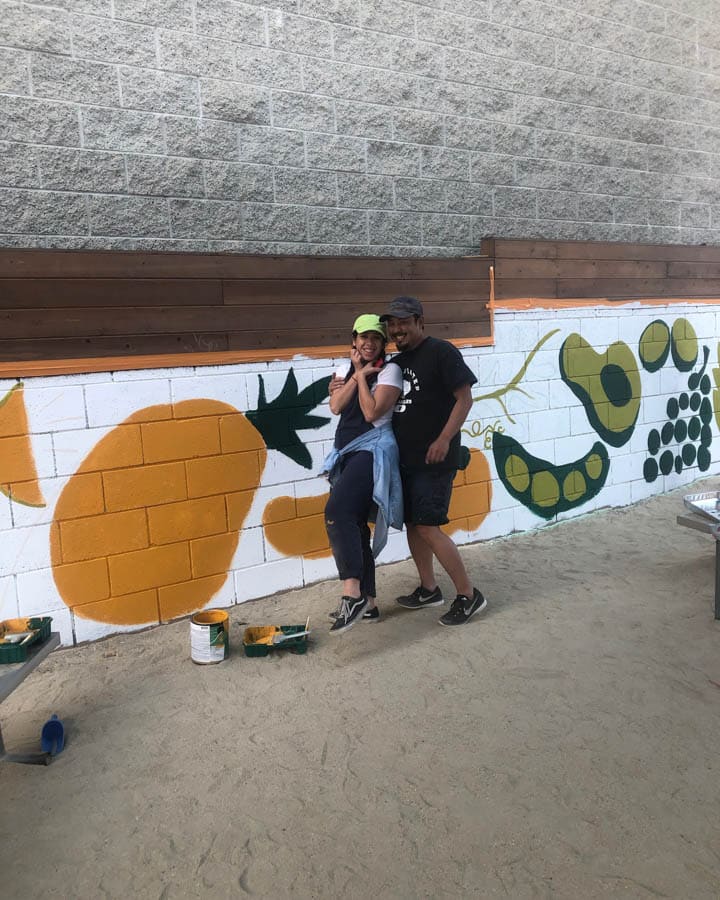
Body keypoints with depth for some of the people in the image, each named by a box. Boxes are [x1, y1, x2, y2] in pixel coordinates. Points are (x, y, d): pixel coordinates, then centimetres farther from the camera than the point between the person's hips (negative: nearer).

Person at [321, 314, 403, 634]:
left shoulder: (390, 370, -1)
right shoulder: (346, 370, 17)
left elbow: (372, 412, -13)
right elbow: (335, 406, -1)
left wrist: (361, 377, -5)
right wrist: (358, 373, -4)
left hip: (373, 449, -8)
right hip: (348, 452, 8)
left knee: (337, 512, -29)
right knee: (355, 527, 9)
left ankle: (352, 593, -30)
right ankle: (367, 602, 18)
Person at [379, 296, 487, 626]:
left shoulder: (441, 352, -8)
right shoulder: (396, 362, 15)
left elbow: (464, 398, -12)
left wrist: (444, 439, -22)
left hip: (434, 459, -8)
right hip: (405, 457, 8)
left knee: (427, 527, -10)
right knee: (411, 523, 12)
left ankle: (468, 595, 3)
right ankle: (428, 589, 27)